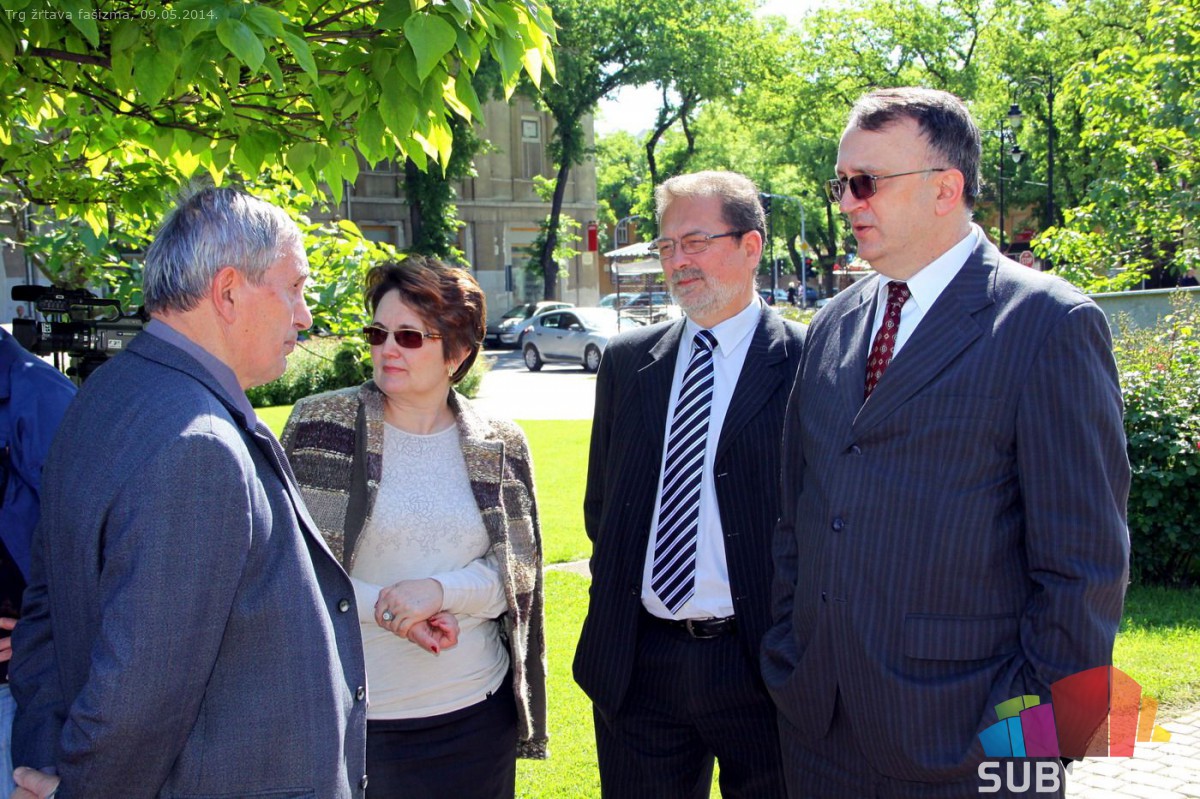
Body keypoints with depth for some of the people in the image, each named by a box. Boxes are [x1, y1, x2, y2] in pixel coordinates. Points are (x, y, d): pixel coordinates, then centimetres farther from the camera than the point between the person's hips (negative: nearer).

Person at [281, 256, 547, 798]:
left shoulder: (498, 446, 3)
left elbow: (516, 573, 2)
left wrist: (440, 591, -16)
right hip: (354, 715, -2)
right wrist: (384, 606, -16)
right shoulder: (322, 425, -4)